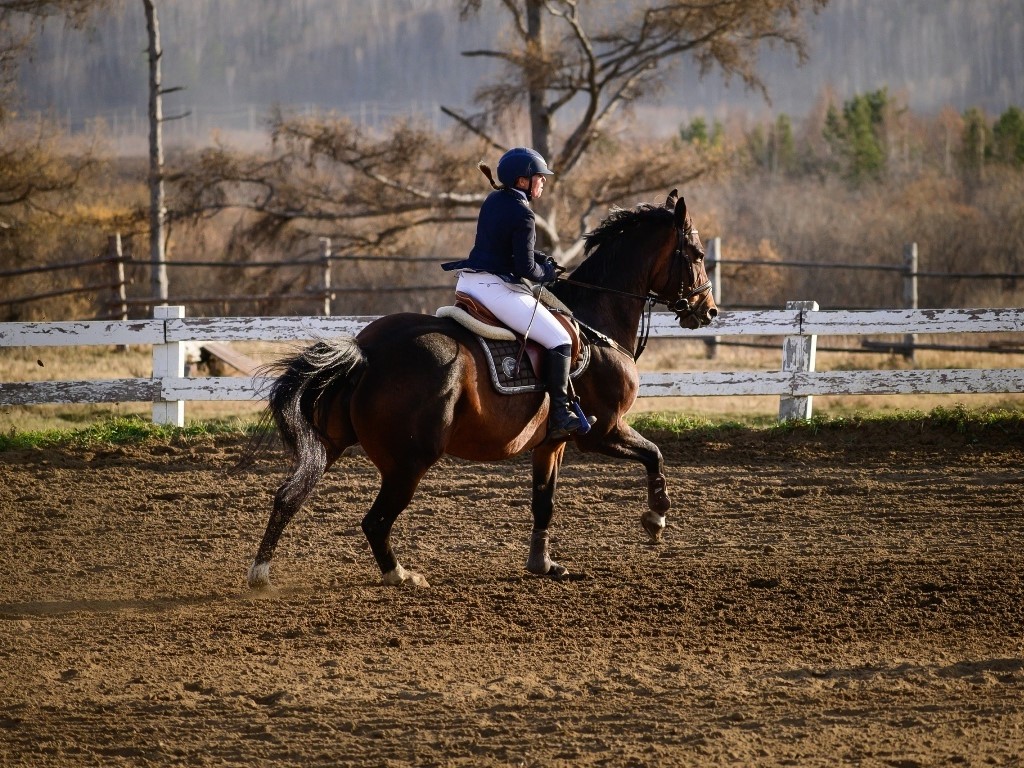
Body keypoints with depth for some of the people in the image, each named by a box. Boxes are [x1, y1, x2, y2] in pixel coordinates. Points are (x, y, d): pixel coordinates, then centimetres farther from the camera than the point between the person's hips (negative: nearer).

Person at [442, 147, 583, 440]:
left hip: (468, 282, 9)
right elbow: (526, 268, -16)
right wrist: (547, 274, 6)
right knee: (560, 340, -3)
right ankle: (560, 414, -7)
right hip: (499, 289, -9)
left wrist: (543, 260, 11)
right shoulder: (523, 216, -15)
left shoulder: (493, 201, 12)